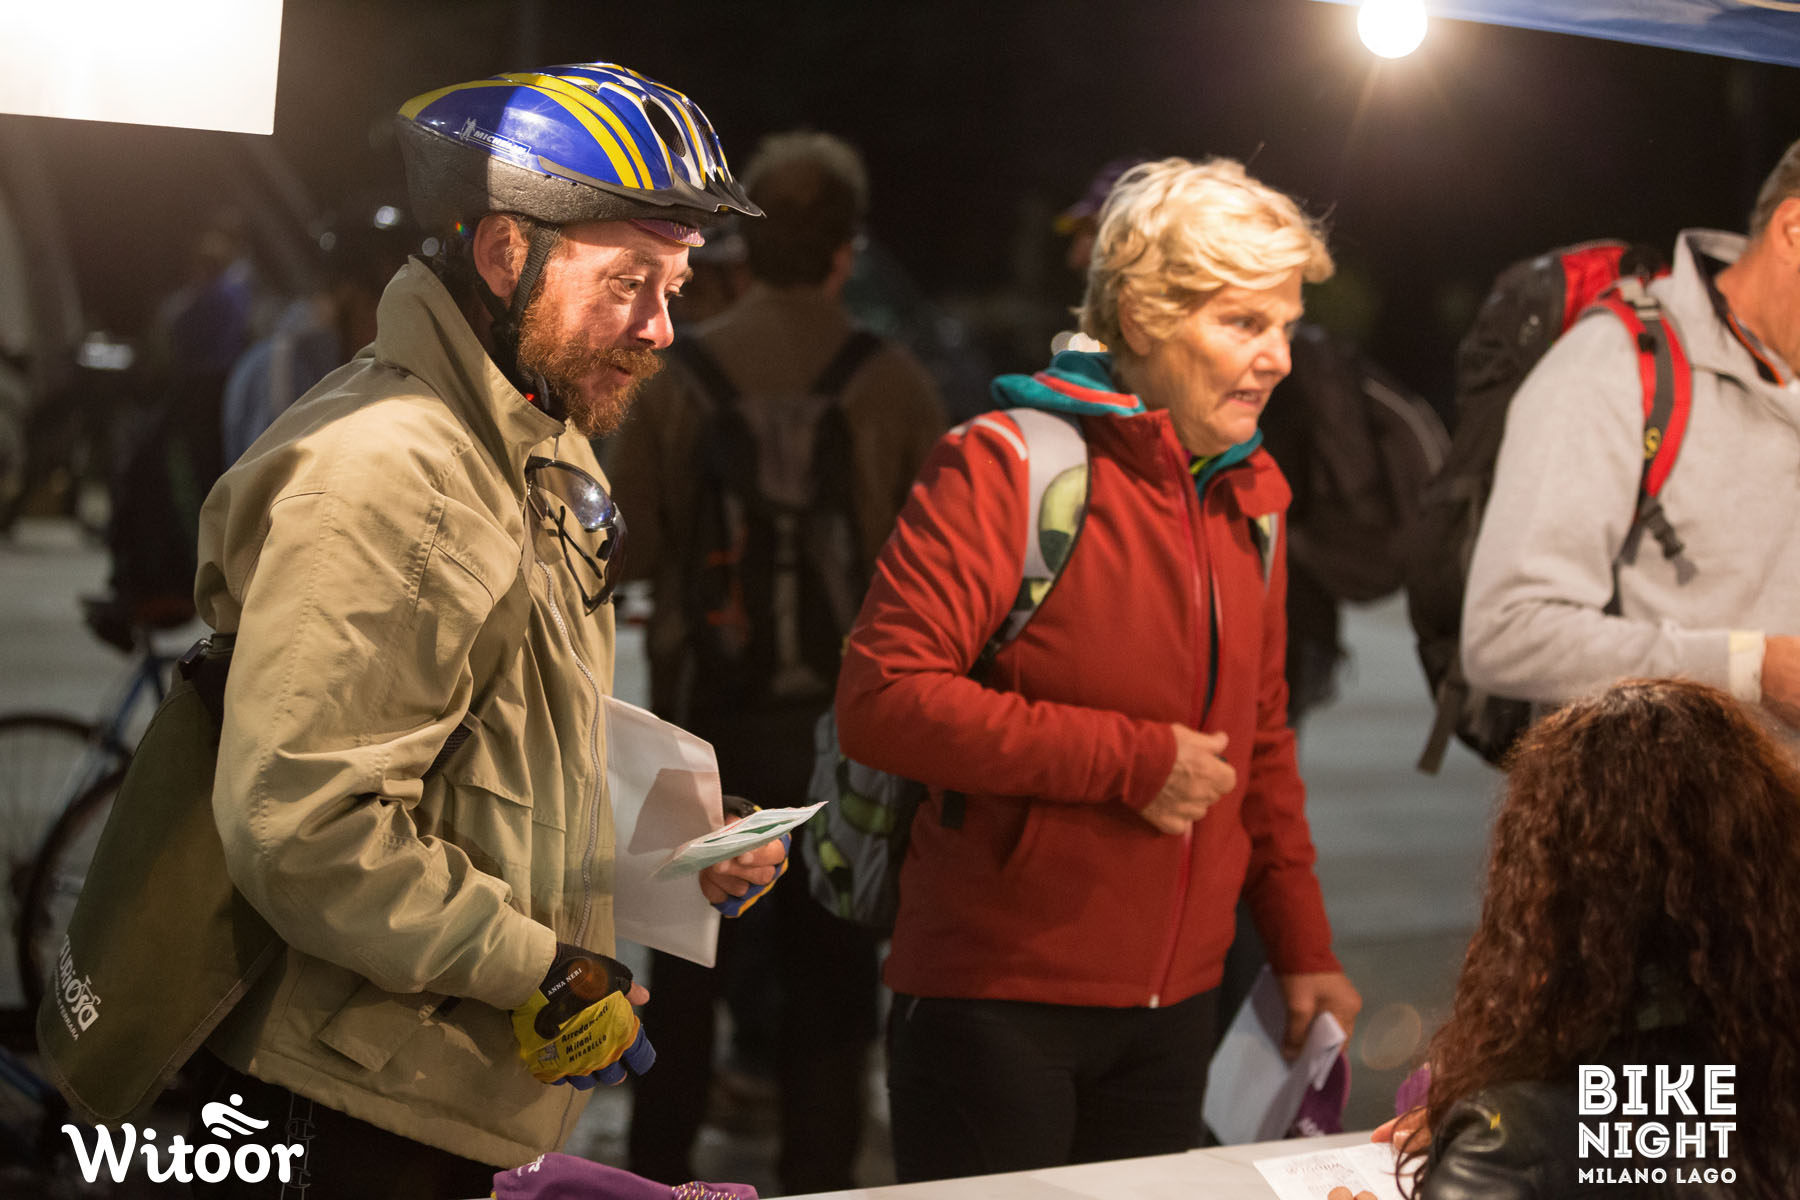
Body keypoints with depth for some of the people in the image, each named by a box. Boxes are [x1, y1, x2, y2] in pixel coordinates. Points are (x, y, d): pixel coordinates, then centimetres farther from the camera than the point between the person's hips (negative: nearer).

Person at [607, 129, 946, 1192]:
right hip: (851, 712, -1)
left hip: (710, 706, 1)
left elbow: (628, 544, -9)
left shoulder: (680, 373, -8)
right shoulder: (893, 383, -10)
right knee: (831, 966, 10)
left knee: (689, 957, 16)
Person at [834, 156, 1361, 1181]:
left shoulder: (1248, 496, 12)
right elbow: (883, 702, -20)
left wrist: (1303, 948, 14)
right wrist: (1132, 760, -18)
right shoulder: (1010, 465, -11)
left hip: (1174, 1010, 7)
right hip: (997, 1006, -7)